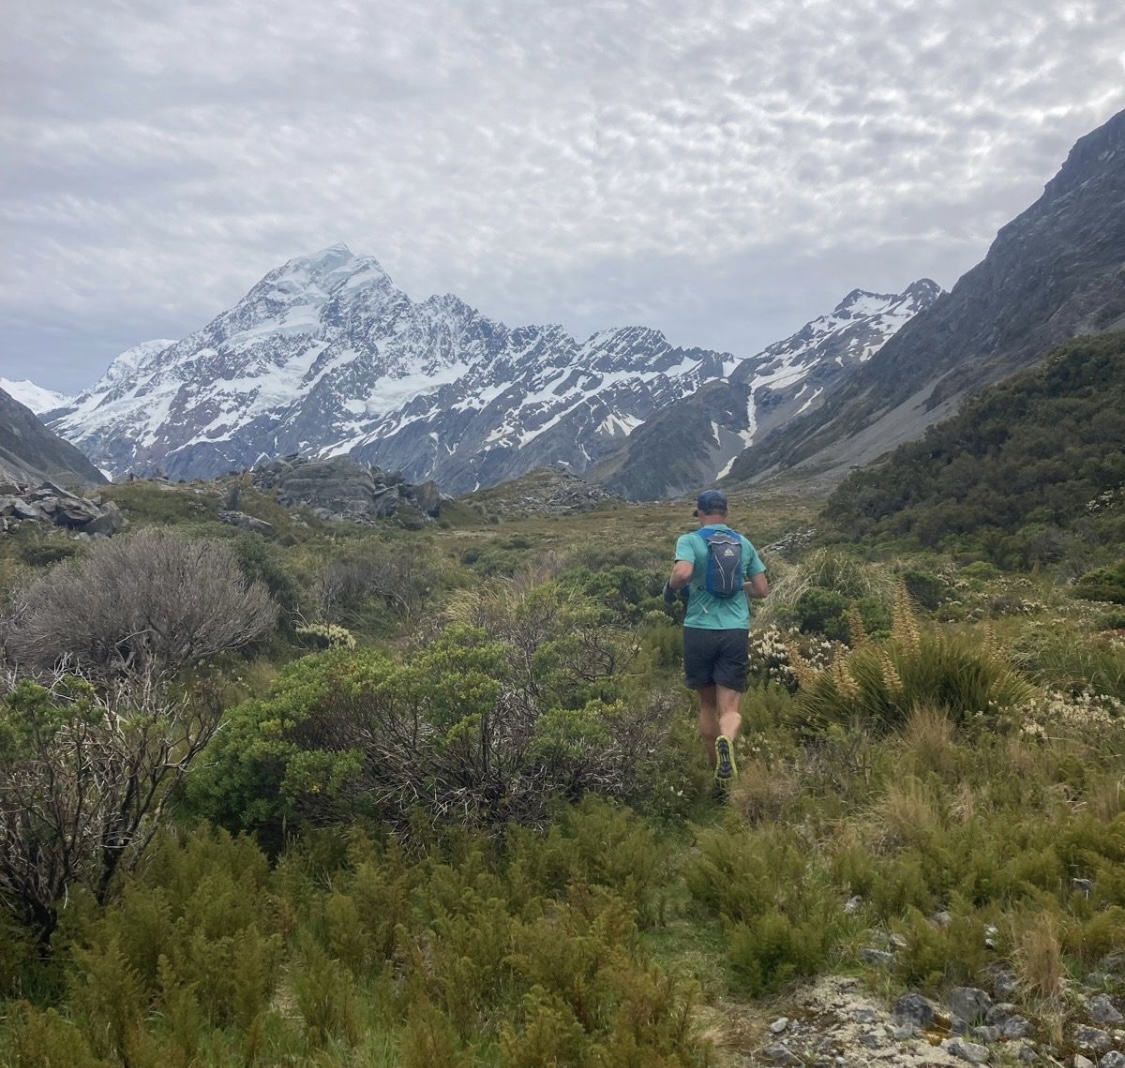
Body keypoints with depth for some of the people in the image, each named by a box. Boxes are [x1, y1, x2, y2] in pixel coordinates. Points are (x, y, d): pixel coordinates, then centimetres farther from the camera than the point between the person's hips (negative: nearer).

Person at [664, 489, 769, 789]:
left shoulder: (689, 541, -2)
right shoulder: (744, 544, 10)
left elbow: (683, 573, -22)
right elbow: (762, 590, 13)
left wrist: (671, 587, -2)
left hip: (699, 630, -1)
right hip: (736, 632, 1)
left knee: (707, 703, 17)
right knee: (730, 708, -1)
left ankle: (718, 771, 26)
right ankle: (726, 740, -35)